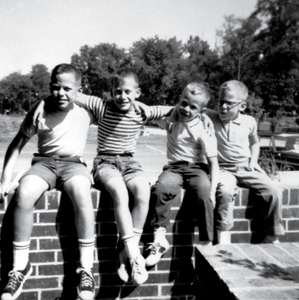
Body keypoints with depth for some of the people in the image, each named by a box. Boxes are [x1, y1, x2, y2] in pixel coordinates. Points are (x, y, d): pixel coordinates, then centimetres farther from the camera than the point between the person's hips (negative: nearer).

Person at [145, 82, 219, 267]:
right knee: (162, 187, -31)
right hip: (174, 167, 3)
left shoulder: (204, 130, -9)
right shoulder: (171, 117, 4)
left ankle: (208, 244, -16)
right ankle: (160, 239, -21)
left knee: (204, 193, -33)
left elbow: (213, 162, -10)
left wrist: (213, 190, -20)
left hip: (197, 167, -2)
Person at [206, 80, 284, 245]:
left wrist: (253, 160, 8)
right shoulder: (209, 117, -5)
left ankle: (272, 238, 3)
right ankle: (223, 237, -21)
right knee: (226, 191, -37)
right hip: (223, 169, -3)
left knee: (274, 191, -15)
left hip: (247, 169, 4)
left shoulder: (249, 122, 5)